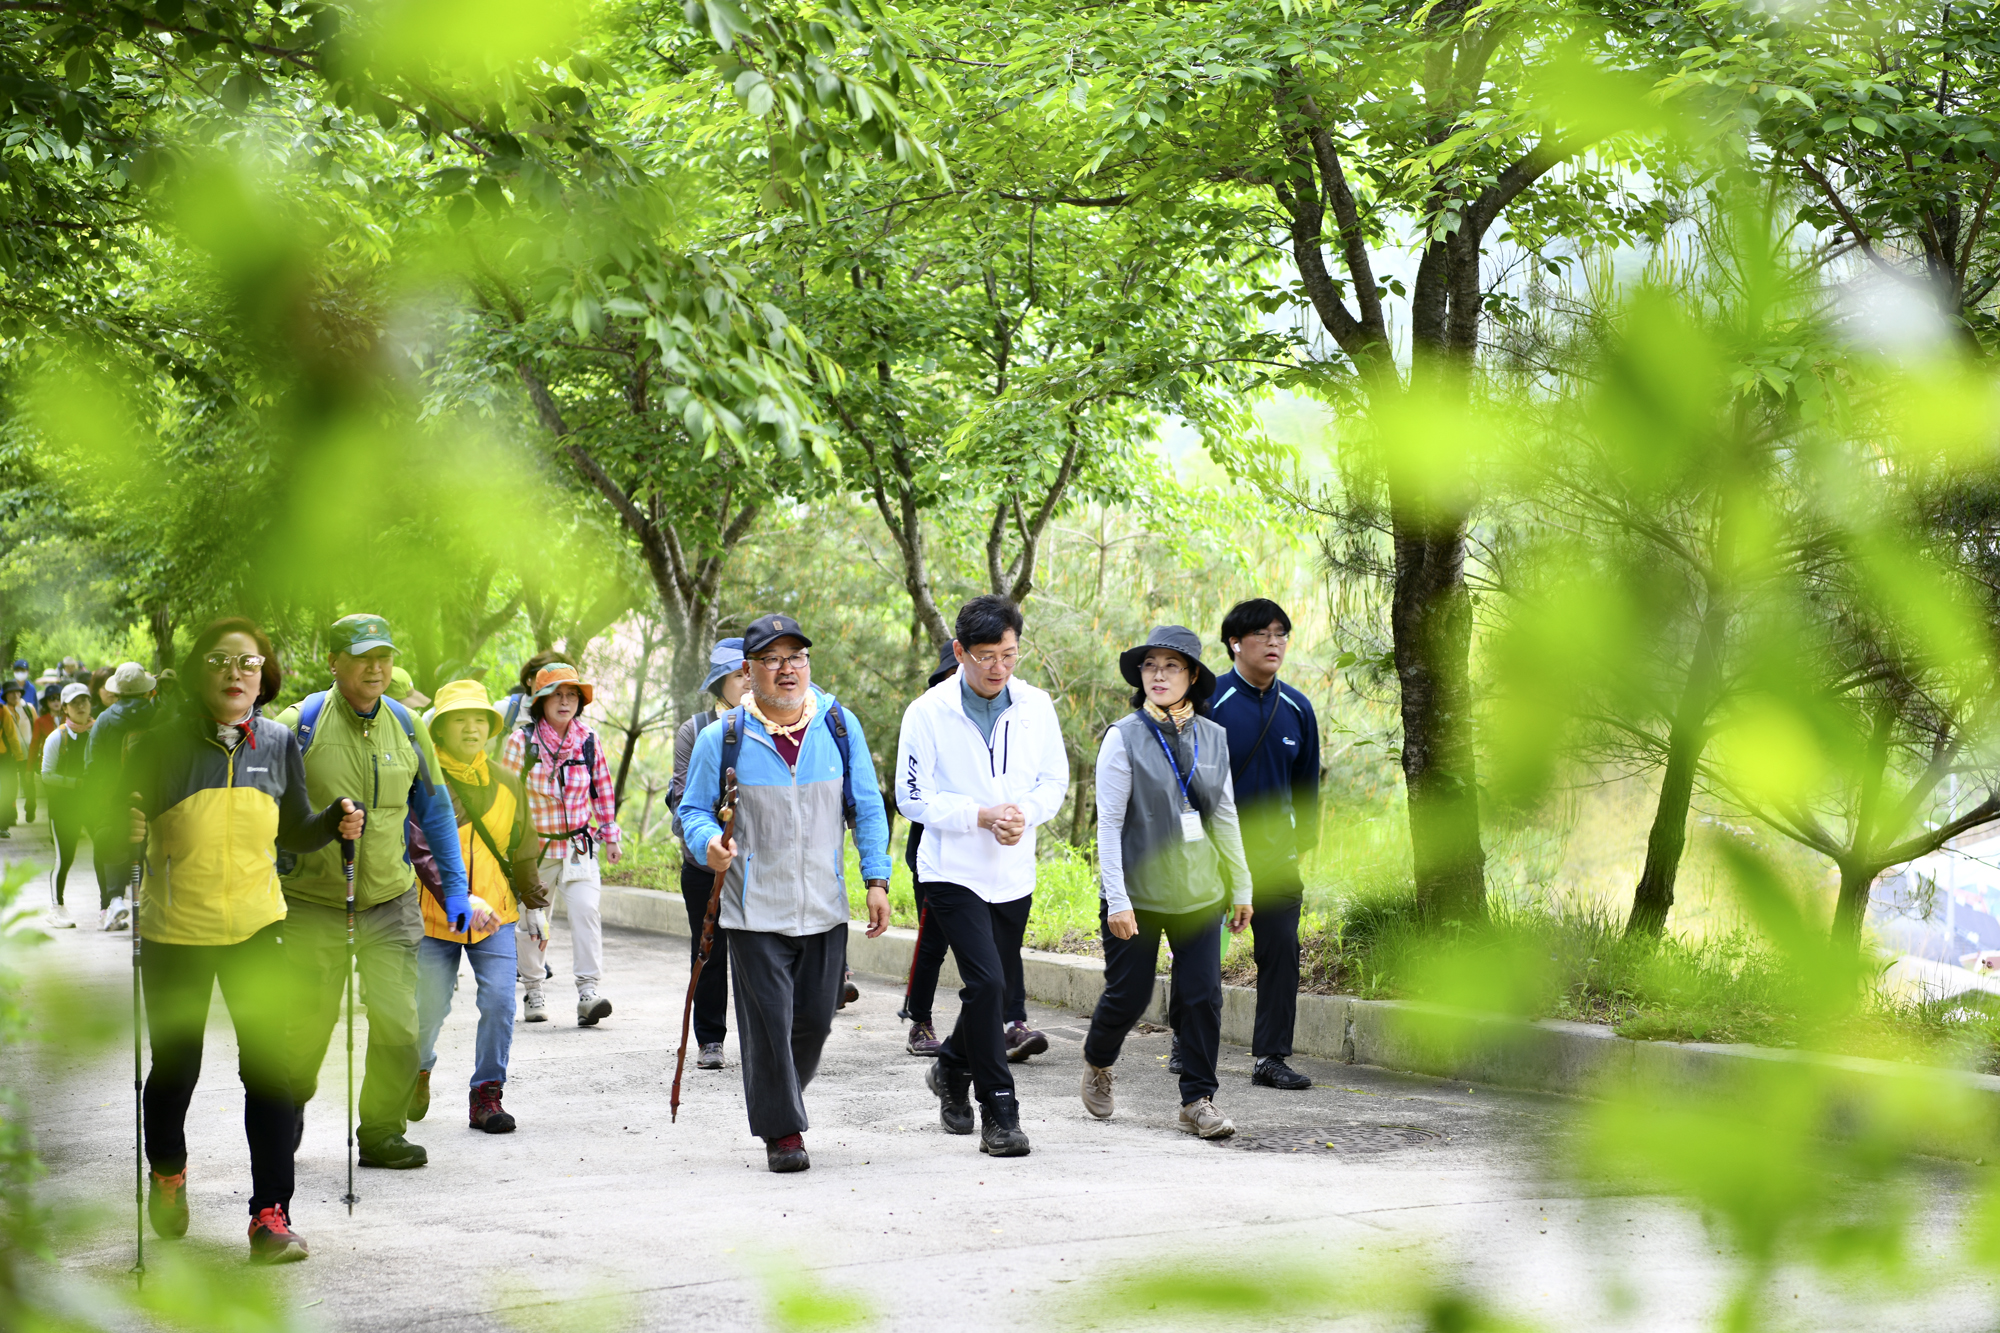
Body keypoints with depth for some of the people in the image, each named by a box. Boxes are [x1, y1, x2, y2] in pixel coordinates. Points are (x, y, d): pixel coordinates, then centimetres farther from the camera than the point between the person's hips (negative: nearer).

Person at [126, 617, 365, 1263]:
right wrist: (126, 835, -25)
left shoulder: (278, 743, 0)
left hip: (255, 927, 1)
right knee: (174, 1067, 10)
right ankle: (167, 1172, 41)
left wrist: (336, 820, -9)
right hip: (174, 933, -1)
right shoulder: (162, 744, -9)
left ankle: (271, 1214, -3)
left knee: (268, 1067, -8)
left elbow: (295, 833, 10)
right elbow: (127, 828, -3)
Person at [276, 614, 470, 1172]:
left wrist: (455, 889, 10)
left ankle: (381, 1134, 10)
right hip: (313, 903, -2)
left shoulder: (406, 728, 1)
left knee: (397, 1023, -6)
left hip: (389, 901, 2)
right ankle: (293, 1097, 37)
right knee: (308, 1021, 5)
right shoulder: (300, 725, -10)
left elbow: (435, 811, 12)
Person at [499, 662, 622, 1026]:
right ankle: (533, 991, 25)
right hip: (534, 846, -1)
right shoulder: (521, 742, -7)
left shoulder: (588, 740, 1)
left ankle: (588, 989, -19)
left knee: (585, 910, -16)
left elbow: (602, 788, 12)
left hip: (579, 845, 1)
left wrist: (609, 836, 14)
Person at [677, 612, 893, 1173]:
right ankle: (782, 1130, 8)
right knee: (768, 1022, -5)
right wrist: (708, 843, -19)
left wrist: (876, 879, 2)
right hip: (756, 912, -2)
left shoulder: (841, 727, 5)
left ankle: (781, 1100, 33)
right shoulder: (721, 738, -2)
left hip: (825, 910, 3)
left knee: (814, 1021, 7)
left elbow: (867, 807, 9)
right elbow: (693, 809, 4)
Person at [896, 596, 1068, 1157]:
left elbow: (1055, 781, 8)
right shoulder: (928, 712, -10)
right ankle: (998, 1111, -10)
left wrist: (1023, 812, -14)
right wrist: (981, 816, -19)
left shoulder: (1036, 706, 1)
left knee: (995, 990, 14)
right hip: (953, 871, -5)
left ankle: (952, 1067, 41)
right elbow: (913, 797, -8)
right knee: (986, 981, -17)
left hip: (1014, 874, 5)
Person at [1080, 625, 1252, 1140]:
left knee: (1204, 995, -2)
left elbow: (1225, 817, 13)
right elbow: (1109, 823, -9)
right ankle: (1097, 1059, 34)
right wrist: (1116, 899, -14)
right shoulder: (1125, 737, -7)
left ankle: (1198, 1100, 8)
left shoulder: (1213, 737, 6)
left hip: (1198, 894, 3)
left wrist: (1241, 887, 13)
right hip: (1138, 893, -3)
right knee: (1129, 994, 4)